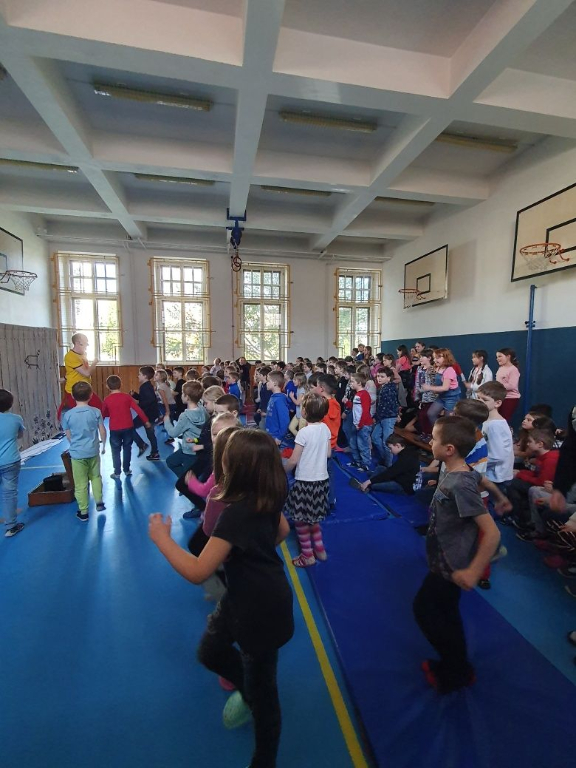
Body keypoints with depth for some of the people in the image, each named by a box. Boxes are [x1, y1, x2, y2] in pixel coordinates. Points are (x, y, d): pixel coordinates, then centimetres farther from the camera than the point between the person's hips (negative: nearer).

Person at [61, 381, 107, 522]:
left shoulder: (67, 415, -8)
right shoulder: (96, 412, -8)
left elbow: (68, 436, 2)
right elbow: (102, 431, -2)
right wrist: (103, 445, 15)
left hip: (77, 453, -1)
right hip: (93, 451, 1)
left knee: (81, 484, 8)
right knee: (95, 476, 23)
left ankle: (83, 512, 18)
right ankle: (99, 502, 28)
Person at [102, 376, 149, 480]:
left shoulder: (107, 400, -4)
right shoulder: (127, 397, -4)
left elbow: (104, 414, 11)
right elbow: (138, 409, -7)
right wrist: (146, 421, -1)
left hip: (115, 429, -1)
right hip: (128, 427, 1)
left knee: (116, 451, 9)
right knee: (127, 449, 15)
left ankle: (117, 473, 12)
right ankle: (127, 470, 23)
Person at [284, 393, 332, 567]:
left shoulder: (304, 432, -21)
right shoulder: (325, 428, -2)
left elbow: (293, 461, -17)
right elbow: (328, 454, 7)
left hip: (305, 481, -7)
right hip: (322, 479, 7)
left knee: (300, 518, 11)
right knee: (313, 516, 24)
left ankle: (308, 555, 21)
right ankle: (319, 549, 32)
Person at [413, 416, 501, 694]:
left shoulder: (460, 485, -32)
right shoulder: (455, 472, -5)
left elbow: (492, 532, -32)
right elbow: (481, 479, 14)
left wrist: (473, 572, -25)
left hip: (450, 565, -8)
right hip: (446, 560, 9)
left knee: (424, 610, 9)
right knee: (444, 612, 23)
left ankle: (457, 671, 27)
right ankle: (456, 665, 43)